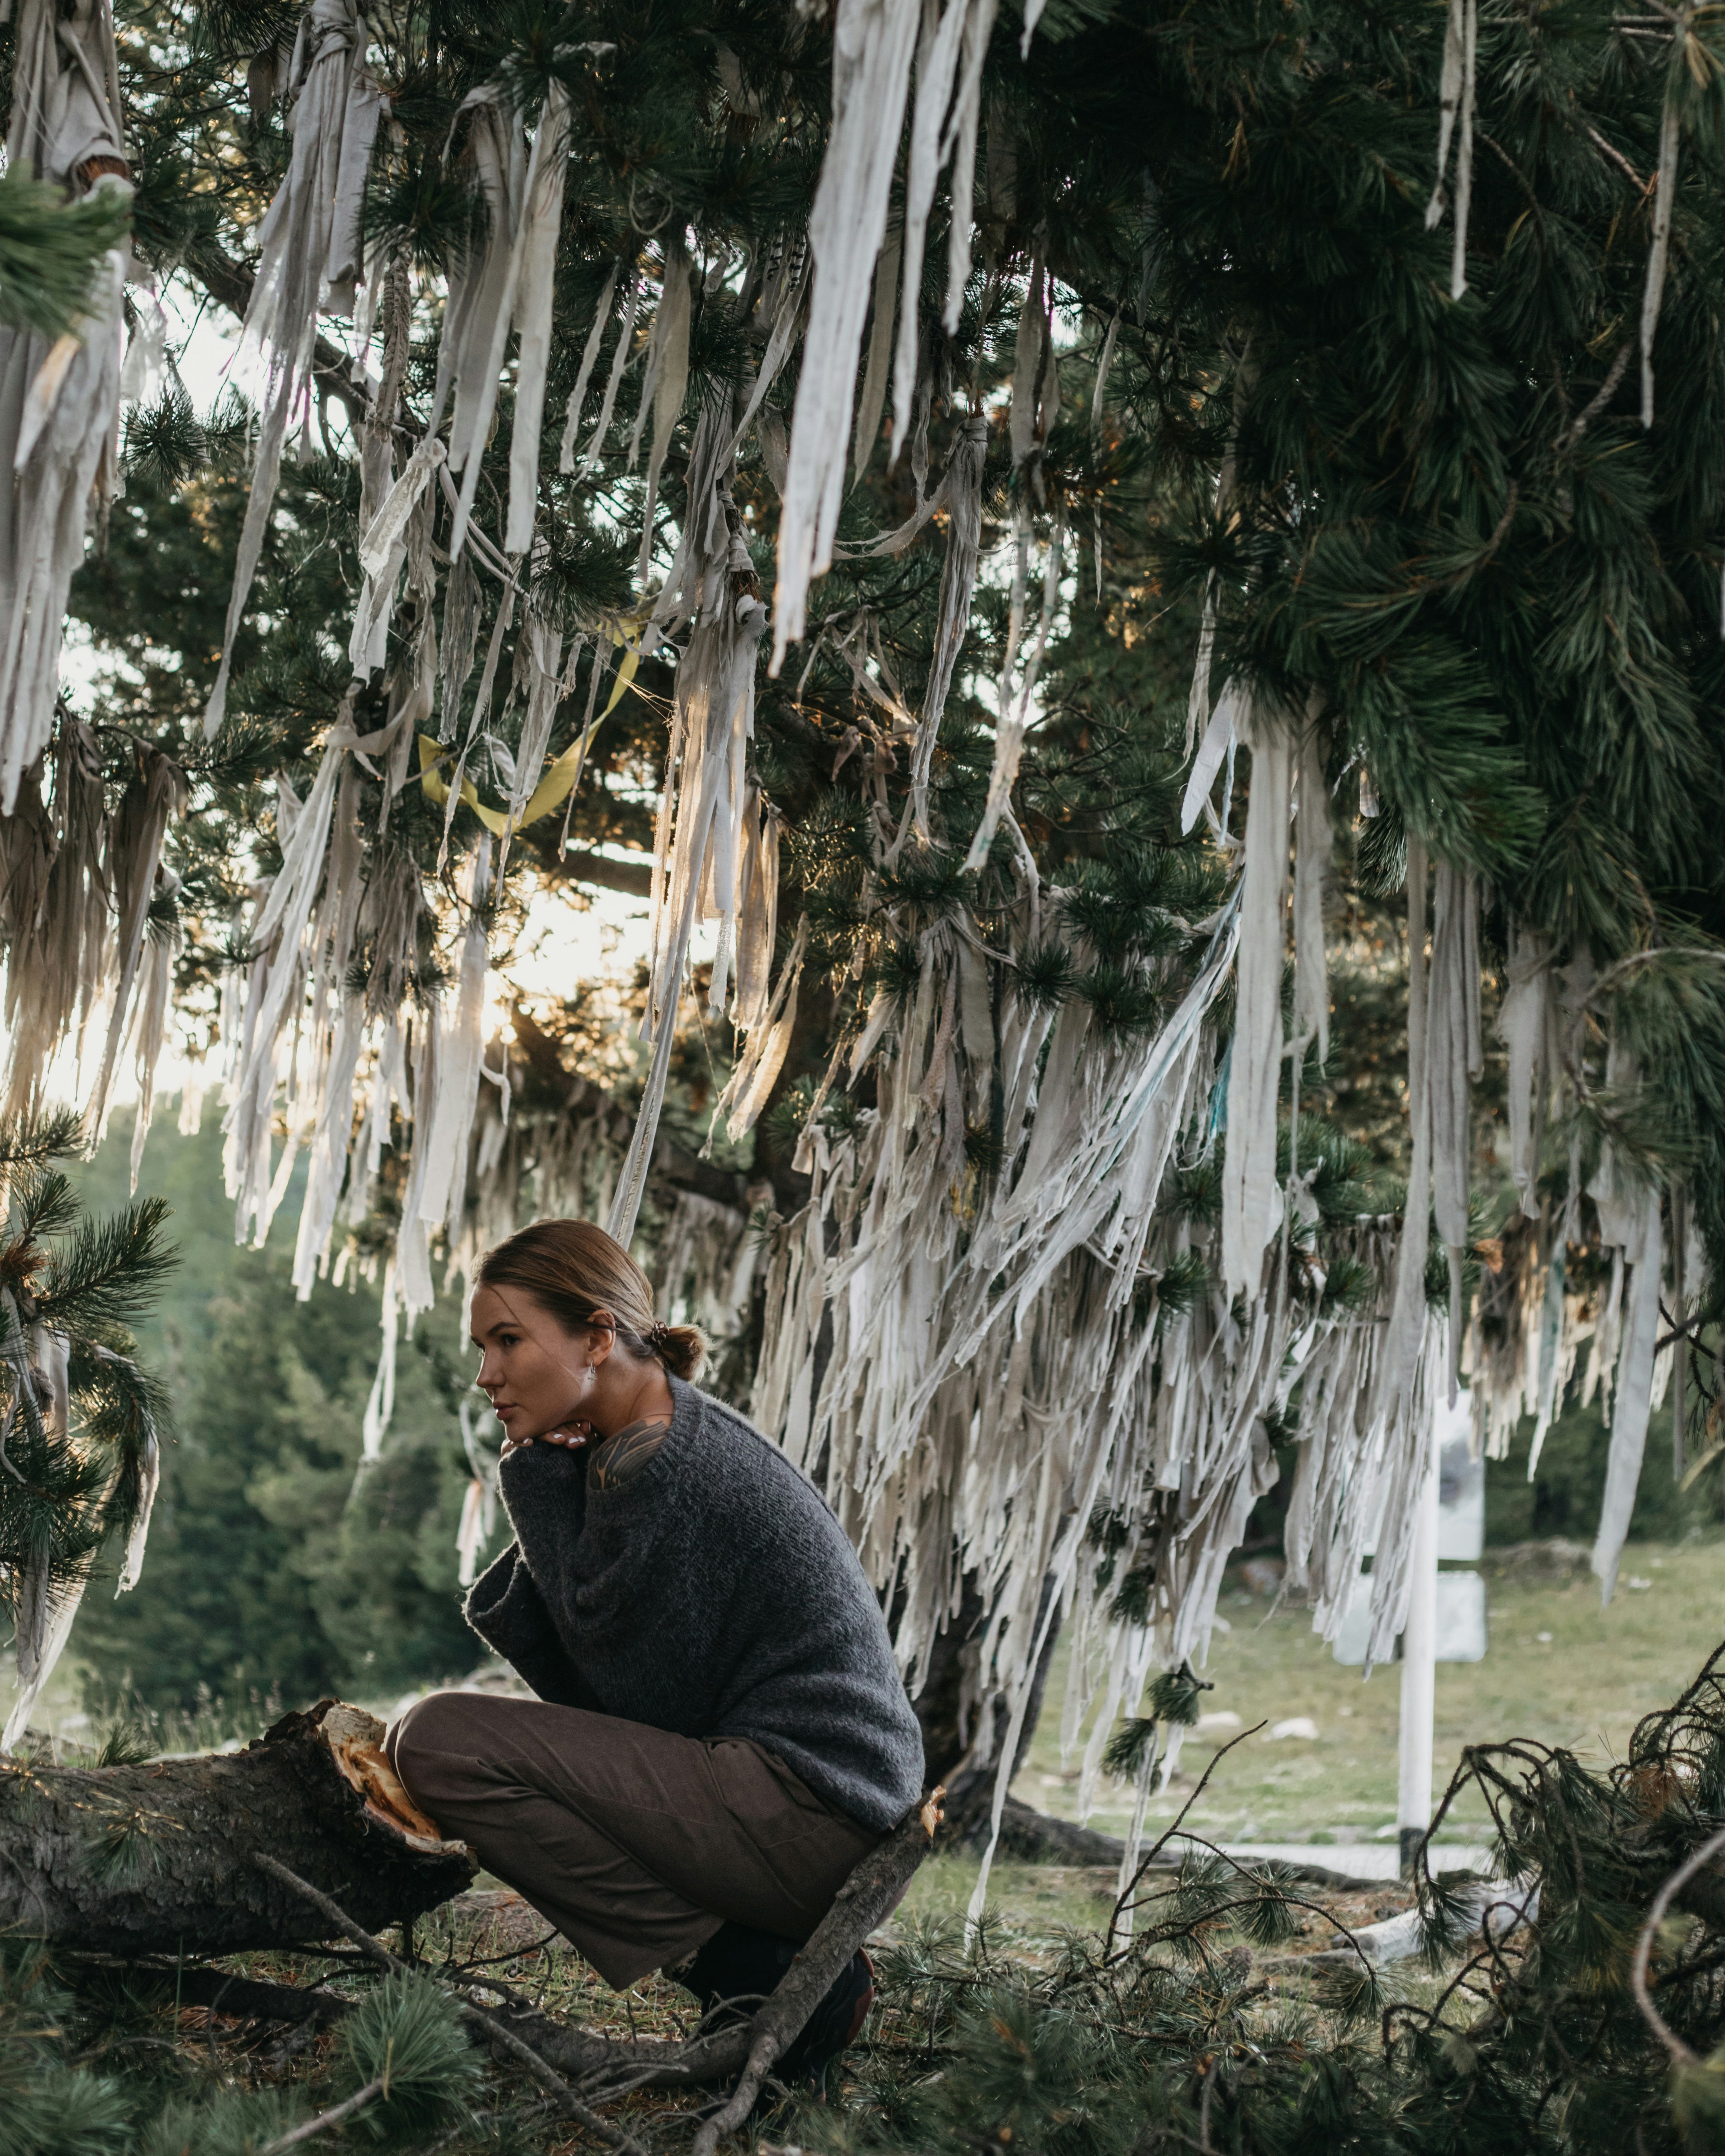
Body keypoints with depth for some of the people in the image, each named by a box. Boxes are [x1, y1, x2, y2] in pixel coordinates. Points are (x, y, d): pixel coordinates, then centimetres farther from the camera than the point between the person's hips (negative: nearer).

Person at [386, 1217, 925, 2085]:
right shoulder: (666, 1435, 14)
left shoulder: (663, 1466, -16)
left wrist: (541, 1488, -7)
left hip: (812, 1812, -11)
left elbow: (642, 1703, -12)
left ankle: (758, 1976, -11)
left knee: (439, 1741, -14)